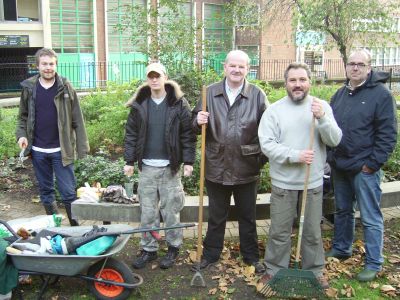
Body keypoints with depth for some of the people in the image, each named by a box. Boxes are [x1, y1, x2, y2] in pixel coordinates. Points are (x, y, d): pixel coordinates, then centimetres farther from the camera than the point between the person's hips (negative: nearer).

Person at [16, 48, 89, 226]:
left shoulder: (65, 87, -4)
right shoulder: (28, 87, 3)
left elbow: (77, 119, -5)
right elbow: (23, 116, 11)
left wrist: (82, 147, -9)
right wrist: (21, 134, -7)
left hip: (60, 150, -3)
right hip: (38, 151, 3)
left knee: (69, 192, 0)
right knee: (45, 190, 15)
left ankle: (76, 227, 12)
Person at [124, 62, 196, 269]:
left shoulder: (179, 103, -3)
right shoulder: (139, 104, 4)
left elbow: (188, 134, -3)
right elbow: (131, 134, 6)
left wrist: (188, 161, -7)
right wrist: (129, 161, 2)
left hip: (170, 166, -2)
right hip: (147, 167, 3)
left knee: (171, 209, 6)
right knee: (147, 211, 9)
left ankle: (173, 247, 22)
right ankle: (148, 249, 22)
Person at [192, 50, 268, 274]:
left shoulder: (257, 95, -3)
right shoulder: (210, 93, 3)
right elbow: (197, 126, 9)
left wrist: (263, 157, -10)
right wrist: (198, 122, -14)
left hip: (247, 168, -1)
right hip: (217, 166, 1)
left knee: (248, 216, 15)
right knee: (216, 216, 16)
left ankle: (252, 256, 32)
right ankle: (211, 254, 32)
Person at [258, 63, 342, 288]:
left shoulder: (322, 107, -1)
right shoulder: (274, 110, -5)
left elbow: (335, 140, -8)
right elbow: (267, 144, -11)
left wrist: (322, 118, -24)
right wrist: (295, 155, -21)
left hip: (313, 182, 1)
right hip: (283, 182, -1)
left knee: (313, 231, 14)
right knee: (280, 231, 11)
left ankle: (315, 271, 32)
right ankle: (275, 270, 28)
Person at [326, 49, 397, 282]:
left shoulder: (381, 94, -8)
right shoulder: (340, 94, 11)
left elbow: (388, 134, -11)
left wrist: (373, 163, -14)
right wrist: (331, 156, 10)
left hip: (364, 168, -6)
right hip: (339, 166, 7)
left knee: (370, 217, 1)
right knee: (342, 210, 20)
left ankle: (374, 264, 13)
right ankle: (341, 249, 36)